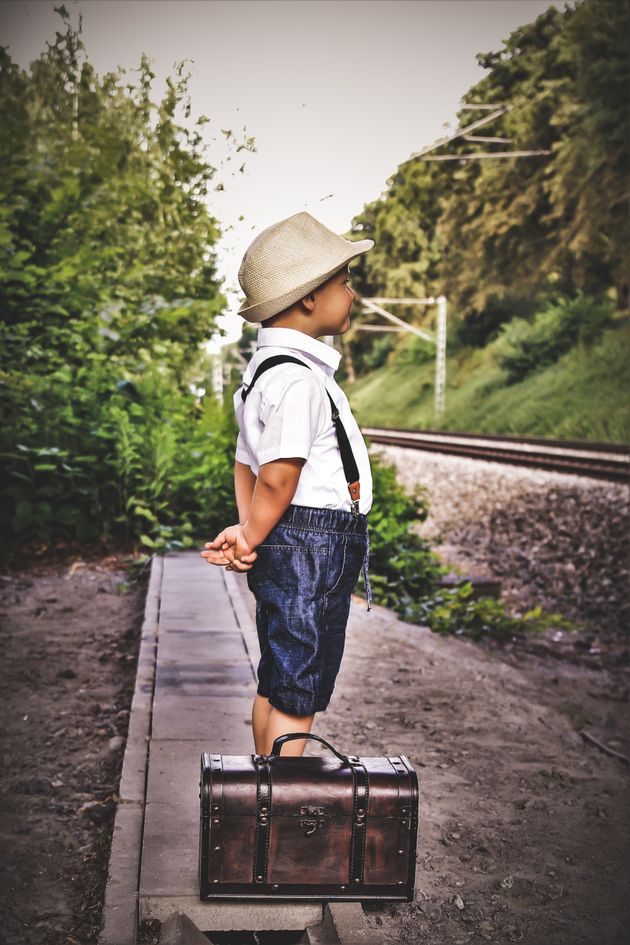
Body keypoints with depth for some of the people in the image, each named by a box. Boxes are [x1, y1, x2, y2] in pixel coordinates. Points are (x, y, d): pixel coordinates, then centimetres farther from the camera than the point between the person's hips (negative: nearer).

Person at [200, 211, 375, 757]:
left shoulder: (267, 369, 16)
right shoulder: (299, 379, -18)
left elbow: (246, 464, 13)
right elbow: (278, 478, -23)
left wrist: (246, 532, 1)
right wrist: (253, 539, -8)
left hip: (286, 549, 10)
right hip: (309, 546, -10)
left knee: (276, 681, 18)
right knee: (300, 692, -3)